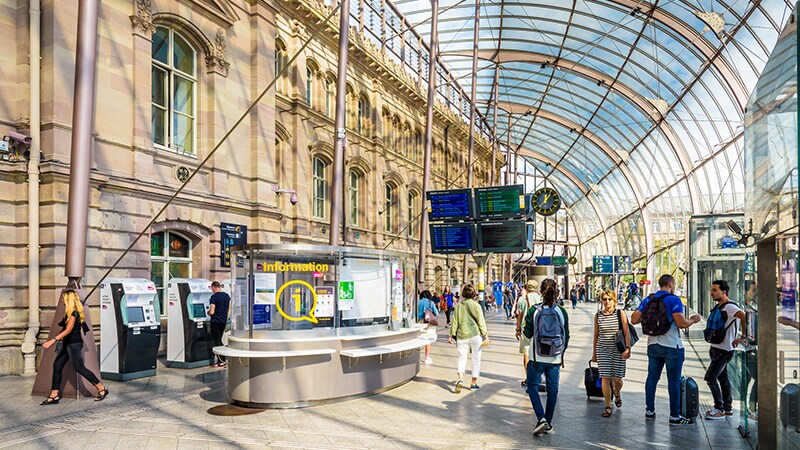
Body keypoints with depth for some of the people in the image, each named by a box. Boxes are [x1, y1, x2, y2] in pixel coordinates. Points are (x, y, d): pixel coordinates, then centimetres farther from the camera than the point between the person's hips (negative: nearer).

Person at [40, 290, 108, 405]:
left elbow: (68, 330, -27)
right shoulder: (70, 312, 13)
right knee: (57, 366, 6)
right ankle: (54, 395, 11)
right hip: (67, 344, 10)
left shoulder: (74, 313, -18)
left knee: (79, 367, -6)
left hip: (74, 344, -10)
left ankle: (102, 389, 1)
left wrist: (52, 341, -33)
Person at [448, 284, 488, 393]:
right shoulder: (476, 305, -3)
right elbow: (481, 322, -2)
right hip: (475, 335, -1)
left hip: (462, 335, 2)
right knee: (476, 359, 11)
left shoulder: (459, 306, 2)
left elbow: (455, 321, 3)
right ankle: (473, 384, 16)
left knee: (462, 357, 9)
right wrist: (485, 335, 3)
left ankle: (460, 379, -13)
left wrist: (451, 335, 10)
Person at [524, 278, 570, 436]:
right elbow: (566, 336, 5)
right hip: (555, 358, 2)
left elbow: (528, 334, -5)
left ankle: (541, 419, -3)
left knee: (532, 386, 12)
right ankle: (548, 423, 20)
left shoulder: (534, 310, -11)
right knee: (552, 390, 14)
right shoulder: (562, 312, -4)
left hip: (537, 358, -2)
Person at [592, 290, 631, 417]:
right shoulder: (598, 316, 4)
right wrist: (594, 352, 13)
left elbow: (627, 332, -3)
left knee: (617, 378, 3)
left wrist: (628, 348, -14)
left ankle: (617, 394, 38)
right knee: (605, 378, -3)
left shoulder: (620, 314, -2)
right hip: (602, 349, 1)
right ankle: (608, 407, 10)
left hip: (618, 350, -1)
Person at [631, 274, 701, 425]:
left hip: (653, 344, 6)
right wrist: (693, 320, 1)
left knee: (652, 377, 11)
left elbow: (634, 319, 5)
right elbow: (681, 323, -18)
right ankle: (675, 416, 7)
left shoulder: (648, 300, 7)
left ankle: (649, 410, 17)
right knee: (674, 380, 2)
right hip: (672, 346, -5)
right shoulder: (674, 300, -10)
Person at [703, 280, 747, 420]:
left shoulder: (729, 307, -18)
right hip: (716, 348, 10)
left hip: (724, 350, -10)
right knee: (722, 378, 15)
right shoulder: (718, 307, 13)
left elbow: (744, 317, -34)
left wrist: (743, 337, -28)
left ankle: (719, 409, -3)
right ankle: (727, 408, 24)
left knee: (710, 377, -10)